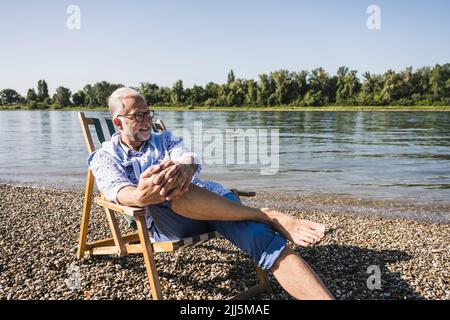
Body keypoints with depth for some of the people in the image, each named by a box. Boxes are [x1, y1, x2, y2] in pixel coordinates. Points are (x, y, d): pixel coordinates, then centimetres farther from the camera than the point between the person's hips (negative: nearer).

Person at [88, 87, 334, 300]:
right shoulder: (104, 157, 14)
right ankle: (268, 216, -25)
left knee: (263, 238, -24)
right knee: (175, 194, -37)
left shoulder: (165, 139, 22)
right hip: (161, 219, -2)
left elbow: (190, 160, -1)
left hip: (206, 199, 3)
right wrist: (140, 196, -36)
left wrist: (183, 169, -29)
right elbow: (116, 190, -9)